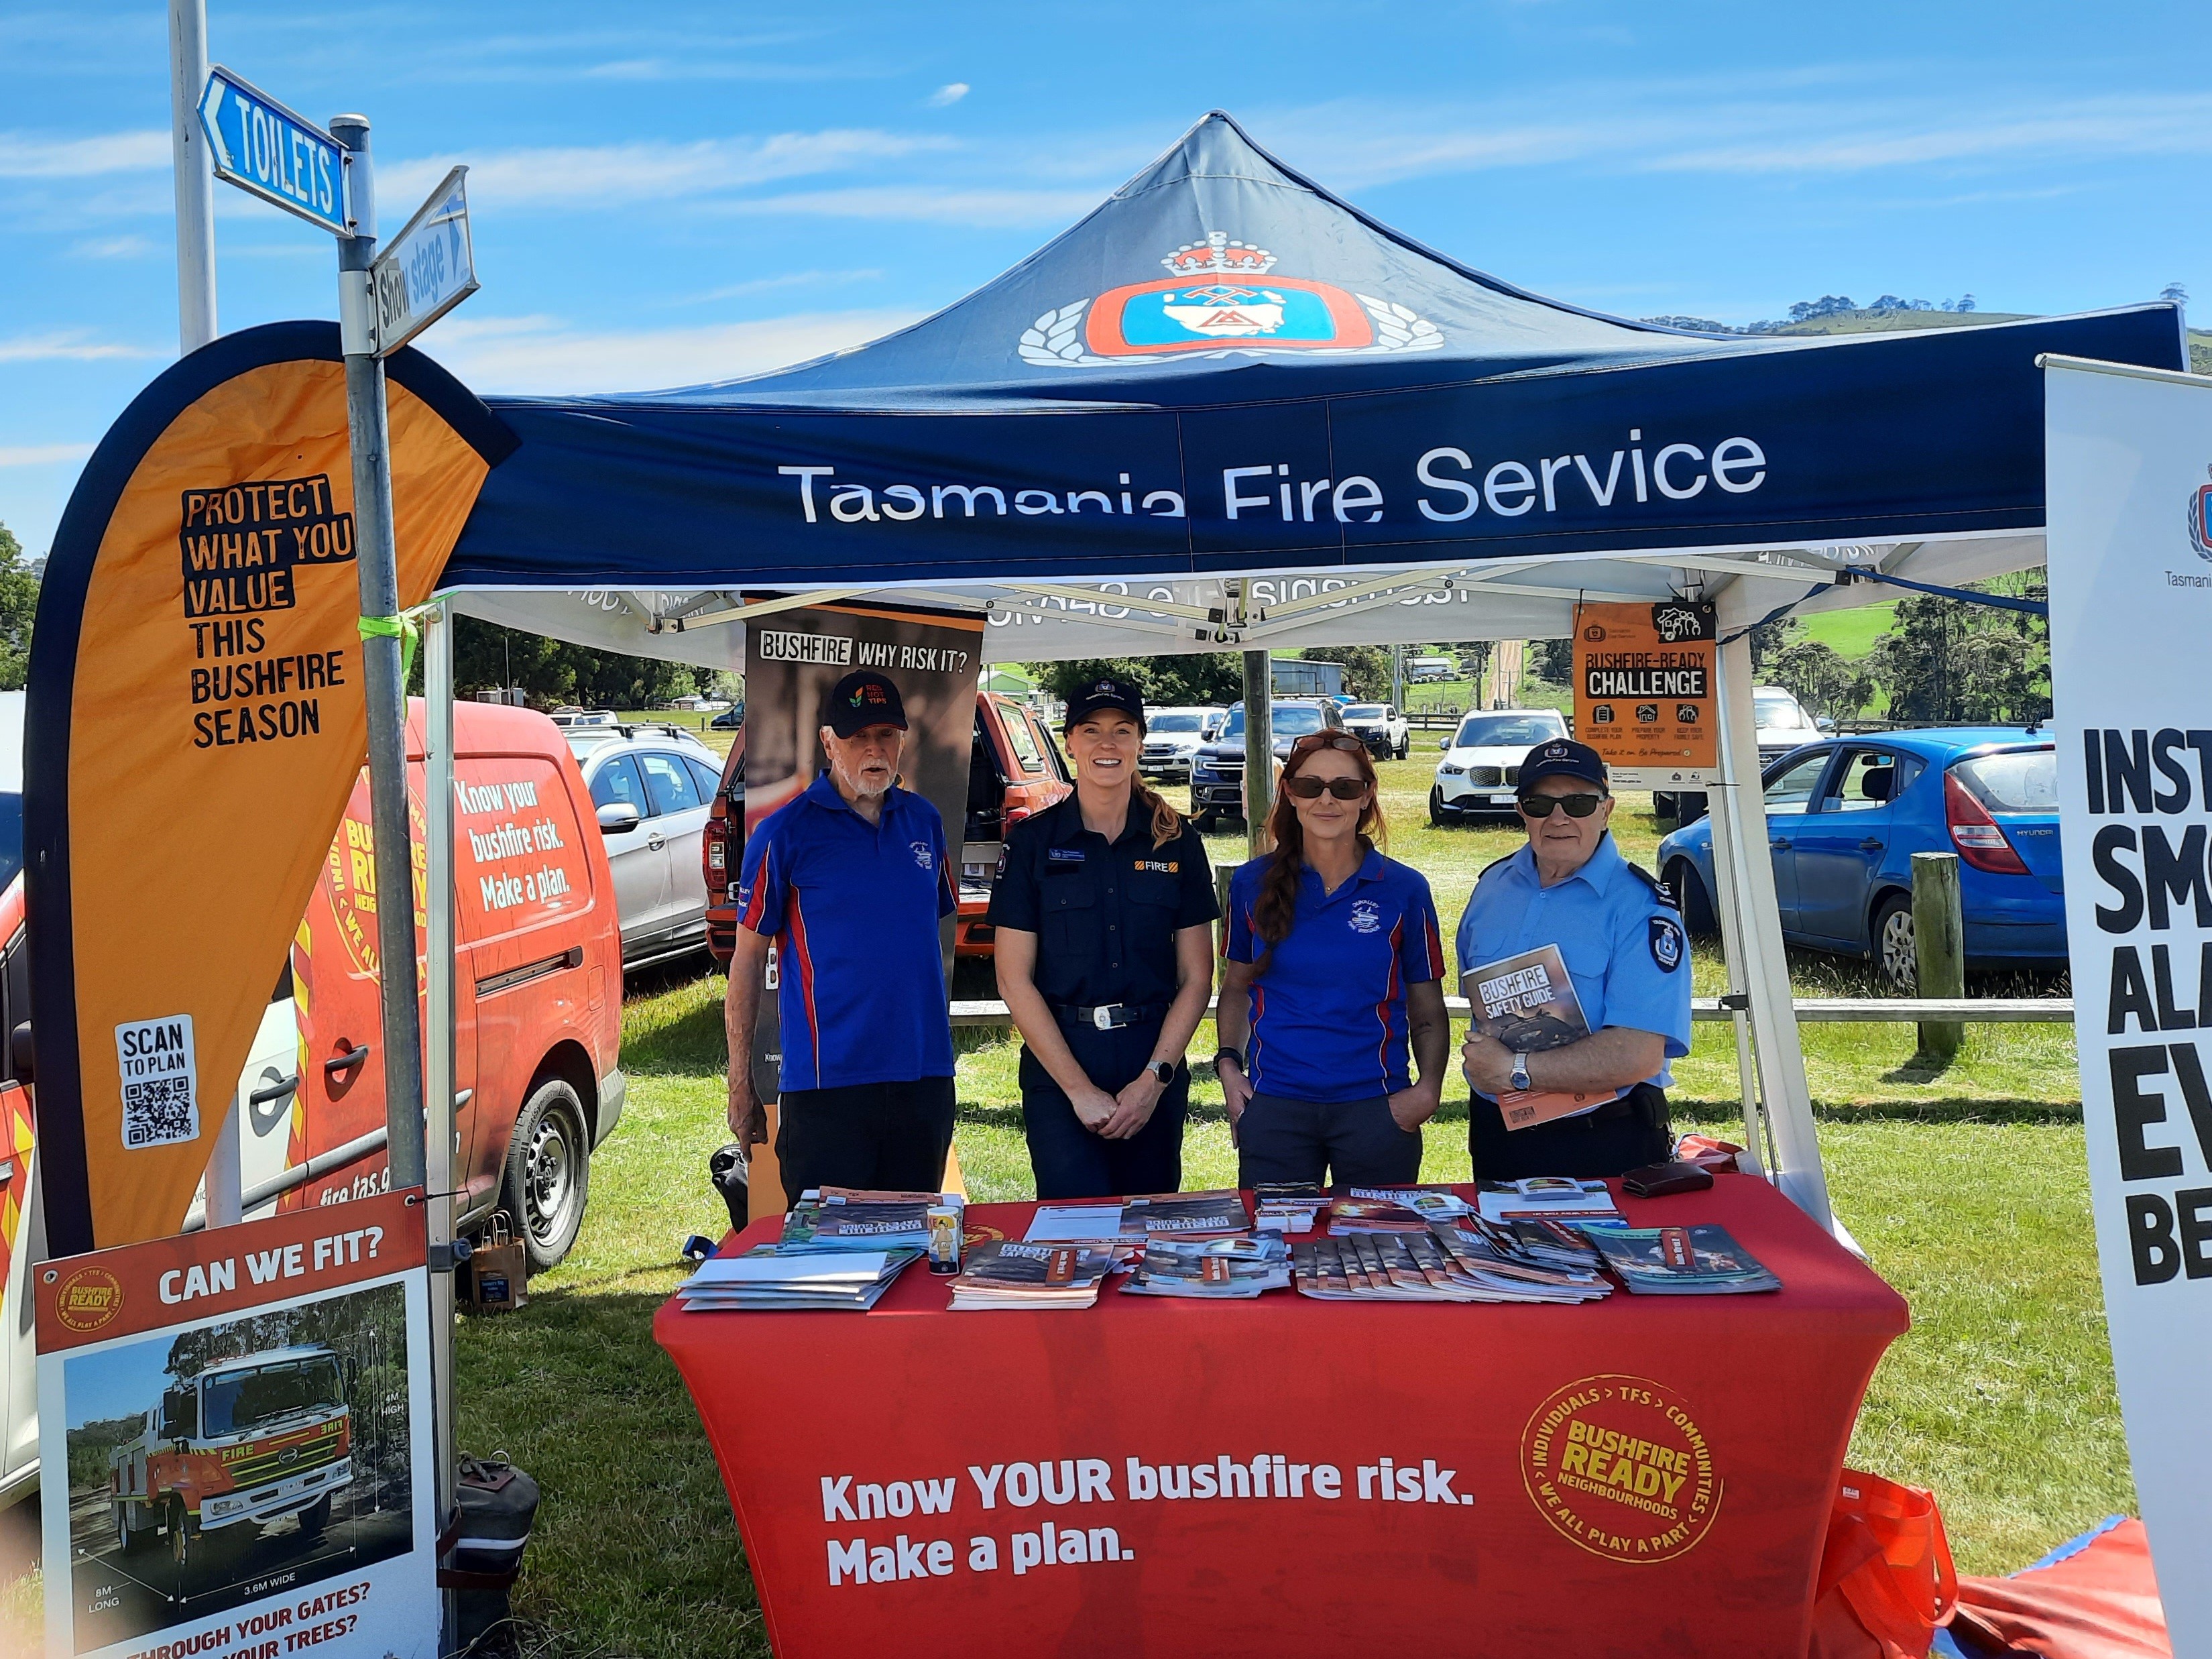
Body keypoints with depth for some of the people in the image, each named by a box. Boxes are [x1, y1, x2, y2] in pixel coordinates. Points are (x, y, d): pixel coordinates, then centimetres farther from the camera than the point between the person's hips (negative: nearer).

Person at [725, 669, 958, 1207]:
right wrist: (740, 1085, -5)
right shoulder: (784, 833, -4)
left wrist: (939, 1053, 14)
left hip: (924, 1078, 4)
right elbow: (747, 959, -2)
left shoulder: (925, 821, 9)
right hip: (827, 1082, -4)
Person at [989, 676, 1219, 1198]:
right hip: (1058, 1063, -2)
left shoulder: (1177, 842, 4)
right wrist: (1080, 1088, -10)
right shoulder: (1033, 842, 0)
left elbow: (1196, 978, 4)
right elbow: (1015, 981, -4)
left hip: (1155, 1064, 2)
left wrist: (1155, 1078, -7)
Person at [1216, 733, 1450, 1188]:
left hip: (1376, 1107, -1)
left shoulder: (1404, 890, -1)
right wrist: (1228, 1063, -1)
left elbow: (1427, 1010, 3)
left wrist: (1428, 1090, -11)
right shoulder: (1252, 884, 3)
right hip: (1273, 1105, 1)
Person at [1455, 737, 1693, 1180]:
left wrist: (1515, 1070, -23)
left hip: (1604, 1145, -5)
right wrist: (1483, 1057, -3)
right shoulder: (1493, 885, 2)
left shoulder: (1640, 908, -17)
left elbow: (1639, 1055, -25)